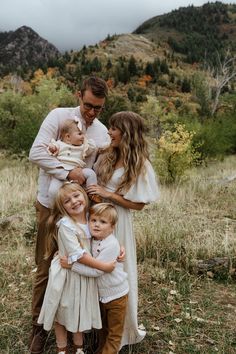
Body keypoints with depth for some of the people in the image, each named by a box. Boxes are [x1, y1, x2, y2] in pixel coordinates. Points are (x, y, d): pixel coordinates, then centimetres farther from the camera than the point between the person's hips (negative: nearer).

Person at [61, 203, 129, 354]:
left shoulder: (111, 245, -30)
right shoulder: (93, 240, -7)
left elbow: (96, 270, -30)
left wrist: (71, 265, -28)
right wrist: (64, 255, -7)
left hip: (116, 295, -7)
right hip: (101, 294, 7)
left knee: (114, 332, 13)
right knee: (103, 327, 27)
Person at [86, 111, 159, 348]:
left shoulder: (140, 166, -12)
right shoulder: (106, 156, 4)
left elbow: (138, 205, -11)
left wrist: (109, 195, -18)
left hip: (117, 222, -5)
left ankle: (121, 328, 31)